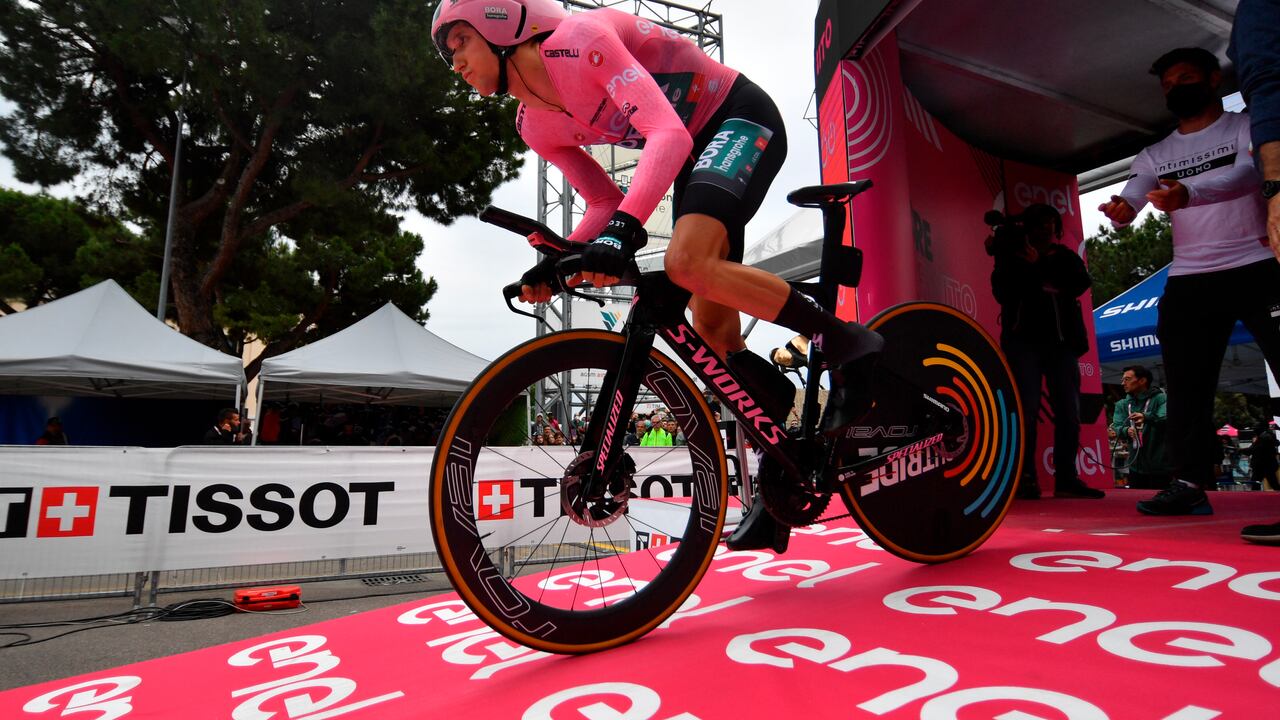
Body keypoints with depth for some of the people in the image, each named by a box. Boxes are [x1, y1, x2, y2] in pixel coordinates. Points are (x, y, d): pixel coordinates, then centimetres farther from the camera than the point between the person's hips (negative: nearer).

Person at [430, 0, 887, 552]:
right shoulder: (535, 126, 1)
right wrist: (558, 260, -12)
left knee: (687, 262, -33)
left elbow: (668, 132, -33)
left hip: (743, 118, -7)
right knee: (711, 330, -1)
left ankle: (850, 344, -15)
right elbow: (606, 203, 4)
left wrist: (625, 230, -47)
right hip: (698, 147, 8)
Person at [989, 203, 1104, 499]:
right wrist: (1030, 267, -12)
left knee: (1069, 413, 0)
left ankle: (1067, 478, 7)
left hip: (1061, 341, 4)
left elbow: (1082, 283, -3)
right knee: (1026, 411, -9)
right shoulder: (1011, 256, 9)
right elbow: (1002, 292, -7)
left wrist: (1042, 262, -7)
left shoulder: (1065, 256, 17)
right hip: (1024, 339, -3)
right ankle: (1026, 478, -5)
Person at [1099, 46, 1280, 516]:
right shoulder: (1154, 156, 15)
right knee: (1186, 387, -1)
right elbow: (1128, 202, -1)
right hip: (1188, 283, 4)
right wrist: (1119, 209, -26)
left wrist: (1188, 191, -38)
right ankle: (1190, 482, 1)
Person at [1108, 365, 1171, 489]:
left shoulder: (1160, 398, -5)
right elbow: (1117, 426, 0)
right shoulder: (1123, 404, 11)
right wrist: (1125, 431, -22)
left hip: (1160, 466, -5)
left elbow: (1167, 418, -24)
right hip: (1136, 466, 5)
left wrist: (1146, 417, -41)